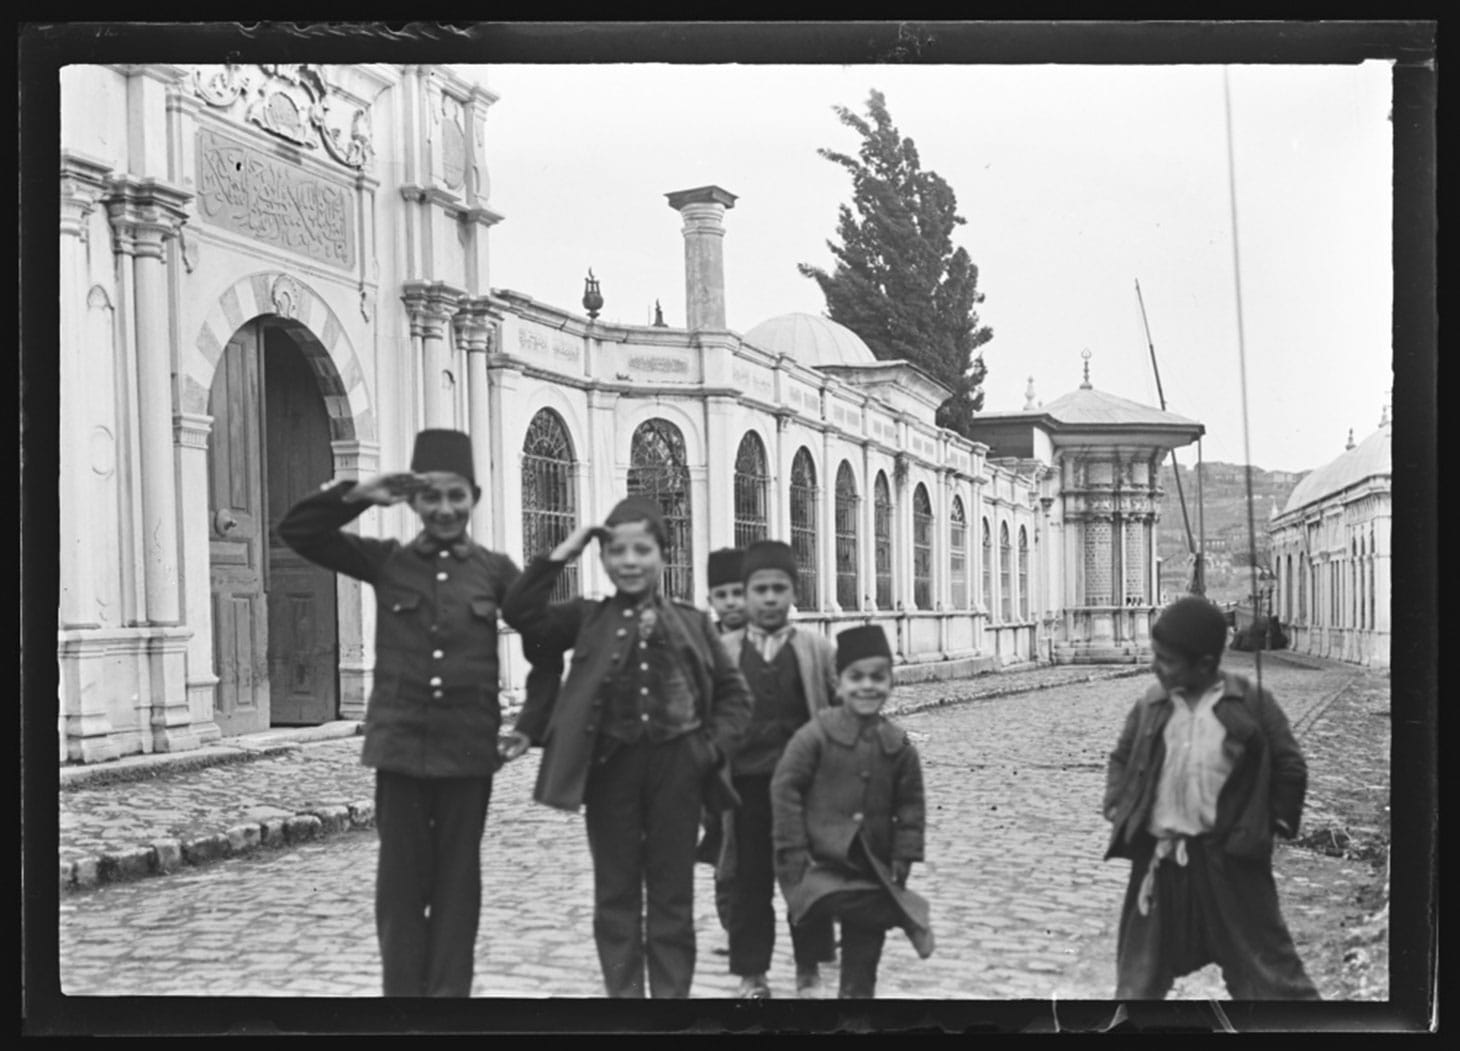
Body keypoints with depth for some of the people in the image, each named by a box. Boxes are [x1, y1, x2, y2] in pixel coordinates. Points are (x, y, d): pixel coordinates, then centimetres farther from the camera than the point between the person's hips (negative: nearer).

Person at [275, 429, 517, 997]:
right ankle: (403, 989, 16)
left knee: (457, 880, 8)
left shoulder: (494, 569, 2)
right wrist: (359, 494, -14)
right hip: (401, 744, 0)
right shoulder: (385, 561, 3)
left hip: (468, 747, 0)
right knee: (401, 880, 6)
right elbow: (296, 530, -2)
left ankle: (449, 989, 17)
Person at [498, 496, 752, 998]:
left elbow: (733, 693, 9)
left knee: (672, 893, 9)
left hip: (677, 766, 0)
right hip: (610, 765, 0)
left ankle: (672, 991, 18)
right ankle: (623, 991, 18)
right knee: (616, 892, 8)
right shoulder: (587, 618, 3)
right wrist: (562, 554, -10)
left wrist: (717, 746, -6)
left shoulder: (692, 622, 5)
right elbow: (519, 613, -12)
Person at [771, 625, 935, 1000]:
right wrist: (795, 853, -13)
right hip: (818, 863, -4)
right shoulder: (816, 735, -10)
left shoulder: (899, 746, 1)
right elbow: (784, 788, -9)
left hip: (871, 868, 4)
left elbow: (910, 806, 7)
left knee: (866, 936, 11)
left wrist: (901, 863, 0)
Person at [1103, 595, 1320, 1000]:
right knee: (1141, 966, 13)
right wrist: (1117, 807, 4)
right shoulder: (1150, 706, 2)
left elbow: (1289, 767, -1)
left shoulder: (1251, 704, -8)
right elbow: (1121, 758, 15)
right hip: (1159, 856, 4)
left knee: (1264, 959, 4)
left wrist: (1275, 822, -3)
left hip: (1228, 857, -3)